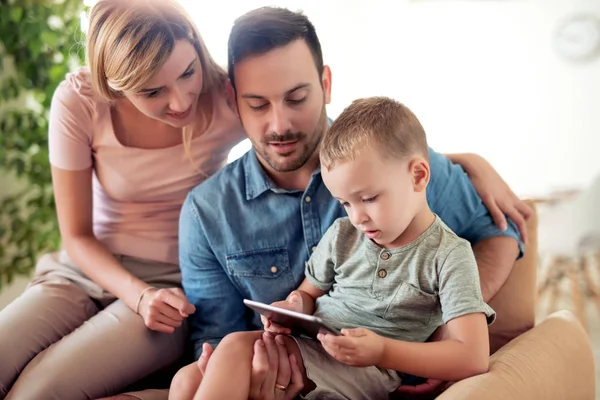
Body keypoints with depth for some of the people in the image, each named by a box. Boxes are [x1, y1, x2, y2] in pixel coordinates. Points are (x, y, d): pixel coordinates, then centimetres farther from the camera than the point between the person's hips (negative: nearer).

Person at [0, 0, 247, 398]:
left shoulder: (227, 98, -17)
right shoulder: (78, 101, -13)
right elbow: (77, 236, -4)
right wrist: (139, 295, -21)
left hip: (177, 283, -2)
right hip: (88, 270, 3)